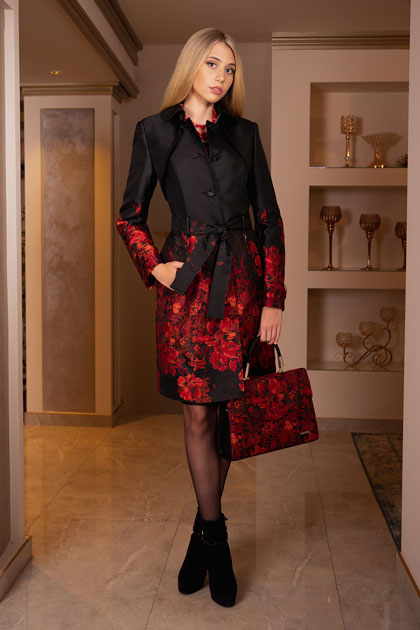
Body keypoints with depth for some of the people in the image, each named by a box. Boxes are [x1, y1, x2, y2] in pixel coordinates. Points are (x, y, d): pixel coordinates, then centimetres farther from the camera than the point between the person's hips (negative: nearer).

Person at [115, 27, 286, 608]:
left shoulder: (244, 132, 11)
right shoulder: (156, 131, 7)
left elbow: (269, 218, 7)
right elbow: (130, 215, 10)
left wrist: (275, 298, -1)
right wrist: (154, 266, -7)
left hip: (241, 279, 2)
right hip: (186, 279, -1)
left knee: (224, 408, 6)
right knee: (197, 413, 1)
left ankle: (205, 527, 24)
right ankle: (215, 534, 18)